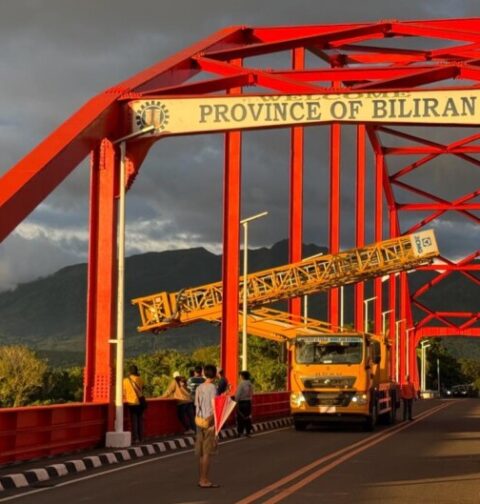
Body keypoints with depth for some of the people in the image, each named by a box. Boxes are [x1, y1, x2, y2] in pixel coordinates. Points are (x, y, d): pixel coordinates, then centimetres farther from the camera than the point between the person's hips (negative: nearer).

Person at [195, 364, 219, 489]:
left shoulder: (199, 388, 9)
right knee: (207, 452, -3)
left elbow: (197, 405, 11)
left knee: (201, 452, 12)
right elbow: (213, 407, -17)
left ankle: (201, 479, 17)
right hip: (209, 422, -7)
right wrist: (213, 423, -10)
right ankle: (204, 481, -2)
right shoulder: (212, 388, -13)